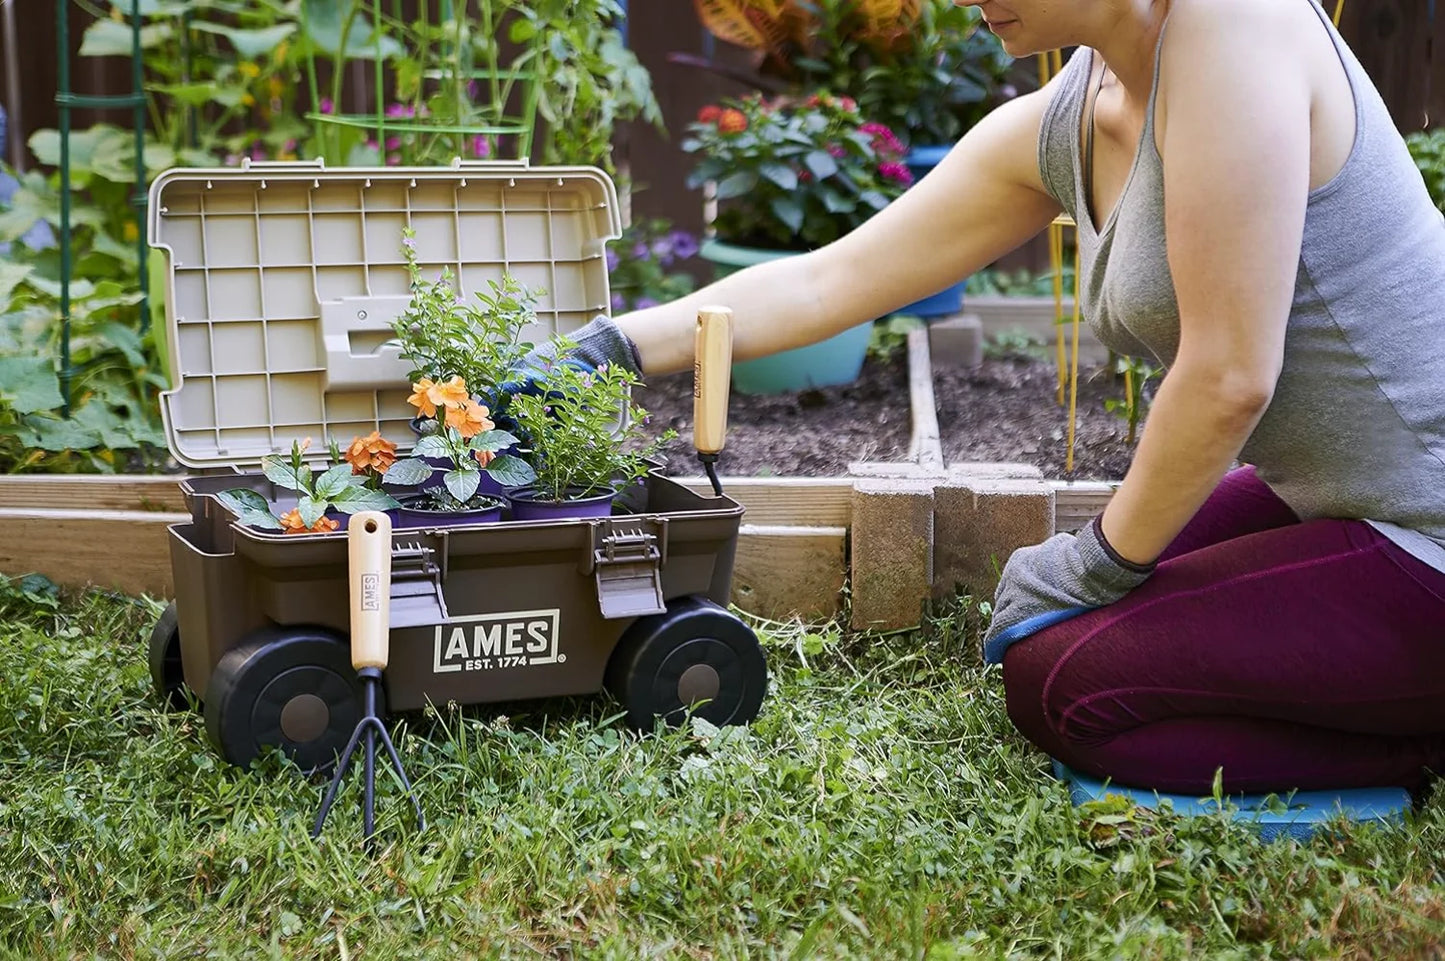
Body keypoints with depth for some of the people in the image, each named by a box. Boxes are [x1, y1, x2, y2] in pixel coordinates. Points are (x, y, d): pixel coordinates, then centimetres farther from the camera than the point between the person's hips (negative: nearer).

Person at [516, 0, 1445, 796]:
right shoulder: (1051, 132, 2)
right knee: (1041, 619, 17)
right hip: (1336, 503, 9)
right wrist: (612, 346, 6)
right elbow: (824, 283, 9)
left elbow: (1229, 378, -24)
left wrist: (1101, 560, -9)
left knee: (1062, 681, -8)